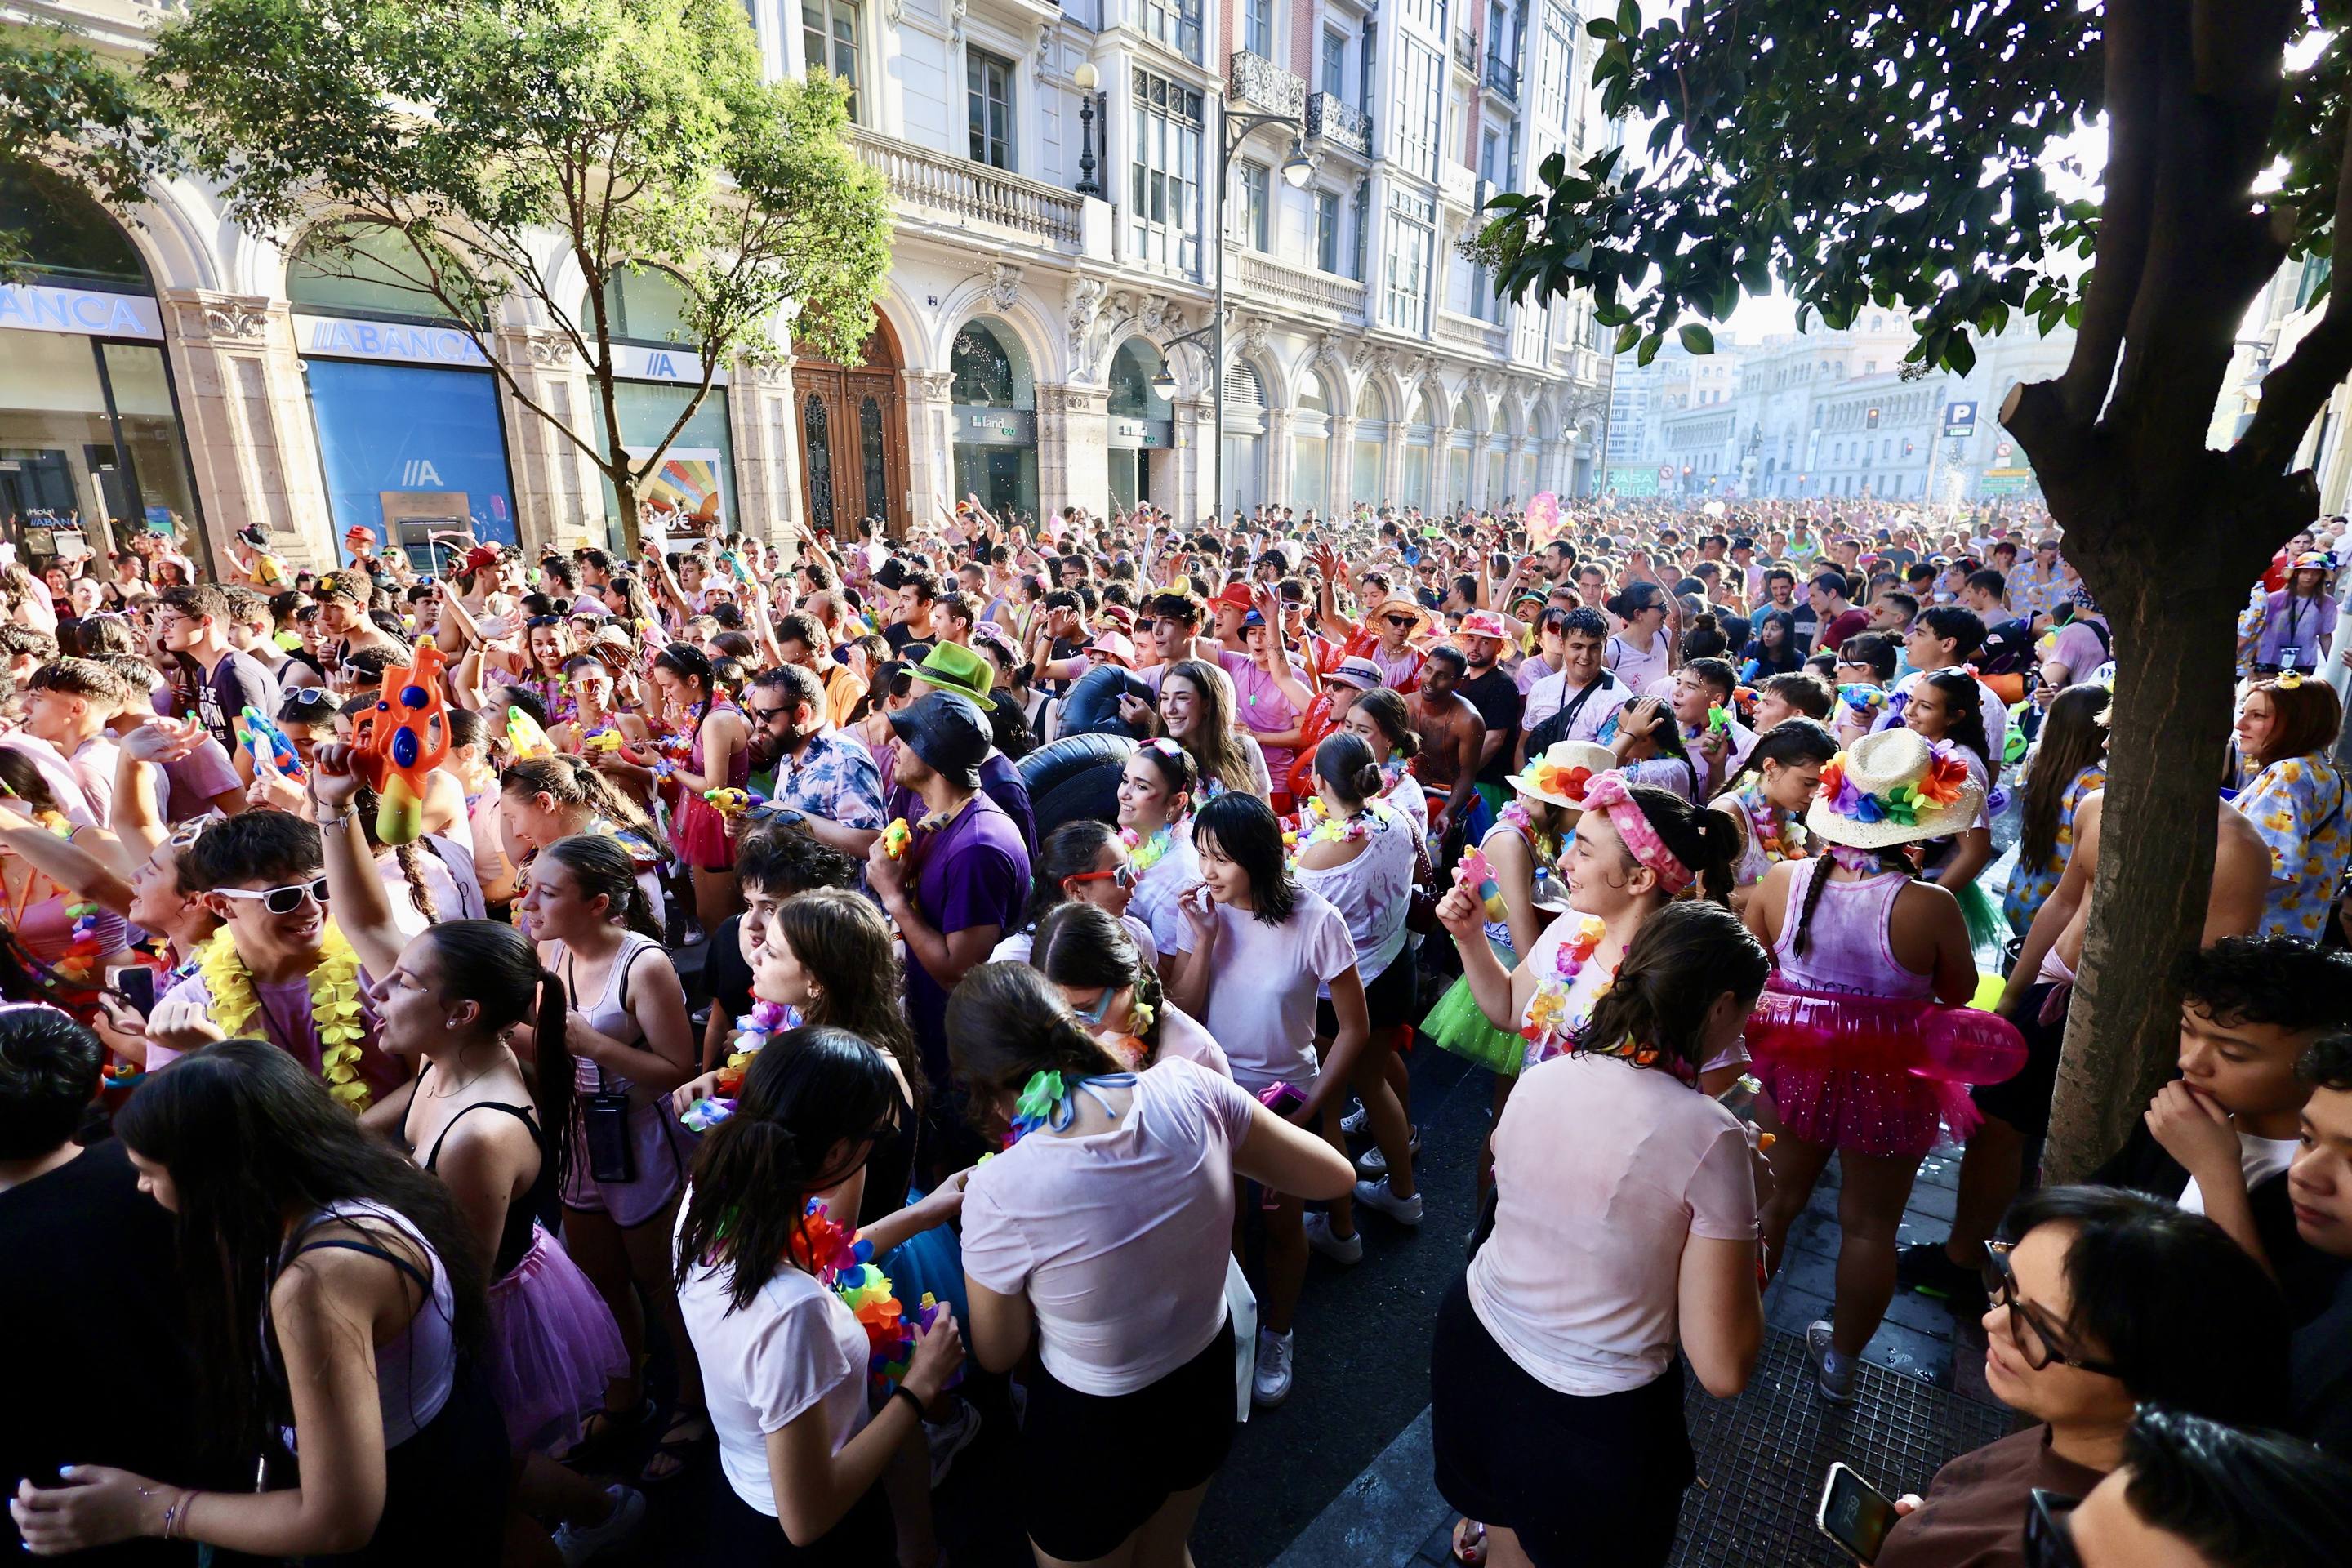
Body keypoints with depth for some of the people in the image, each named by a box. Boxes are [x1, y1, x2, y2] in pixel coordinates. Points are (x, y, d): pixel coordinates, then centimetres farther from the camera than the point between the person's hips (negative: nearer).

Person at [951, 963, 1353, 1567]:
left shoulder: (999, 1194, -32)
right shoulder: (1188, 1089, -25)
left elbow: (998, 1355, -11)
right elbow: (1334, 1176, -10)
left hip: (1095, 1430, -3)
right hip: (1207, 1384, 3)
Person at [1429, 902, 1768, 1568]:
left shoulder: (1539, 1080, -10)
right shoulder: (1709, 1136, -24)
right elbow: (1723, 1370, -20)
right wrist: (1747, 1209, -8)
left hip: (1472, 1351, 4)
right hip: (1589, 1422, -4)